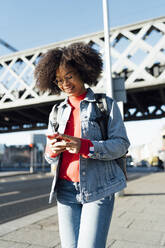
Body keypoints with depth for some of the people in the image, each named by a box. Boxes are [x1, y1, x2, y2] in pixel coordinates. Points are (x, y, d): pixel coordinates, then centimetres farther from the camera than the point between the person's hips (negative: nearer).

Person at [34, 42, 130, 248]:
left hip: (98, 188, -3)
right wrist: (53, 150, -12)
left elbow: (122, 144, -6)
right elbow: (49, 157, 14)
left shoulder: (106, 104, 2)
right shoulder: (57, 112, 13)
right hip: (66, 189, 4)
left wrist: (85, 146, -22)